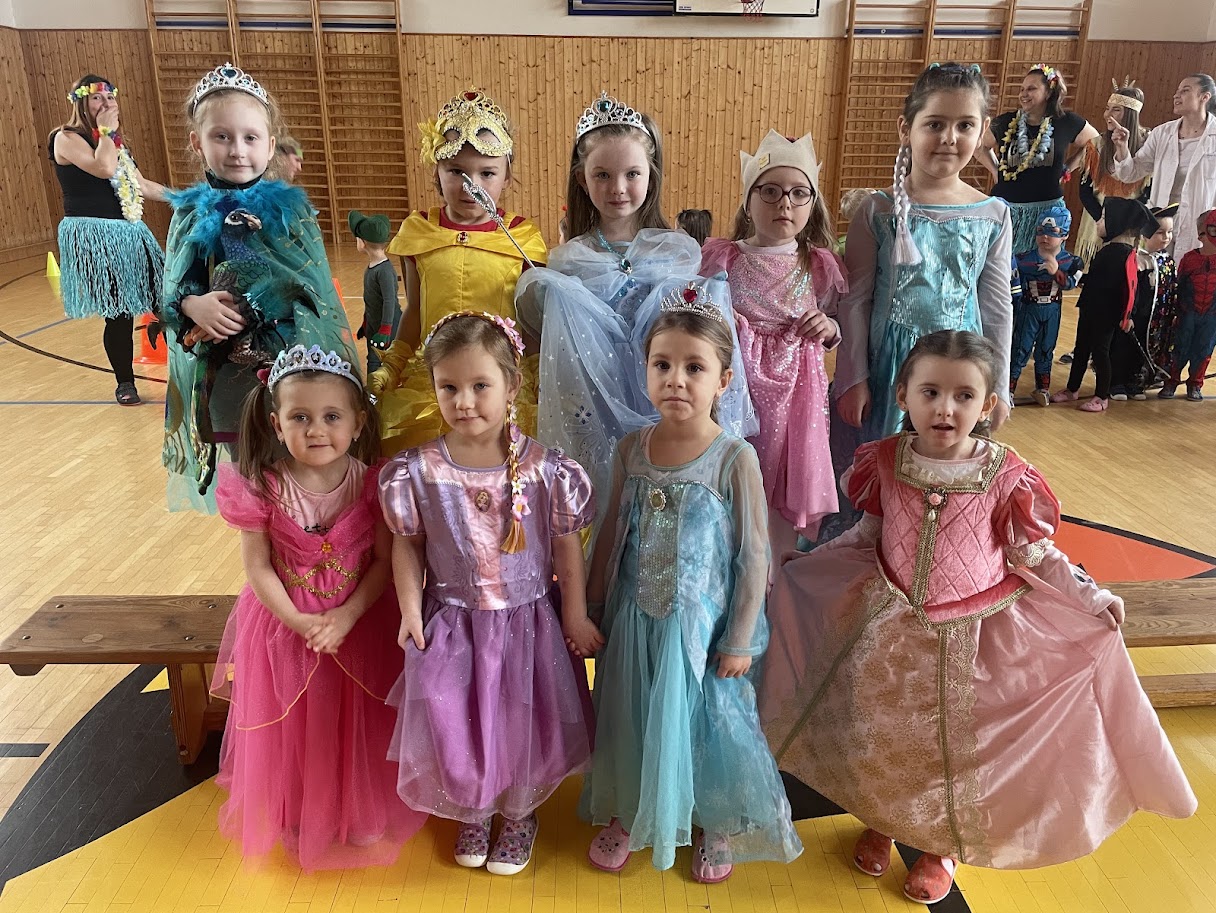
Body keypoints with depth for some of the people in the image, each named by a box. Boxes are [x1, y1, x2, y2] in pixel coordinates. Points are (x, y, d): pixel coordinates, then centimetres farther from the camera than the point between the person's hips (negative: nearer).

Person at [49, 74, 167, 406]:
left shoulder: (113, 141, 19)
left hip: (128, 233, 8)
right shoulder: (68, 138, -7)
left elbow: (140, 184, 23)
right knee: (119, 312, -7)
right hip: (94, 236, -8)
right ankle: (125, 383, 7)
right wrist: (106, 130, -10)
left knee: (163, 298, 7)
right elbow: (105, 168, -24)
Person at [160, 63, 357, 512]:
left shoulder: (290, 209, -2)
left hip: (288, 366, -2)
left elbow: (312, 288, -7)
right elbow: (171, 288, 5)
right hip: (219, 378, 2)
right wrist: (194, 305, -18)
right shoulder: (192, 212, 6)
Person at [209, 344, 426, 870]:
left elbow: (385, 560, -11)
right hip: (284, 625, 0)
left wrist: (345, 617, -20)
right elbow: (257, 568, -11)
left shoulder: (371, 483, -15)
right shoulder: (262, 487, -16)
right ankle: (297, 815, 41)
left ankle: (362, 813, 39)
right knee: (294, 728, 15)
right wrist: (299, 622, -19)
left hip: (360, 624, 0)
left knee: (356, 726, 14)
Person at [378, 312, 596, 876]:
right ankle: (472, 812, 41)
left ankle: (520, 814, 43)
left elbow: (567, 546, -5)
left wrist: (575, 615, -1)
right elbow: (407, 544, 1)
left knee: (522, 724, 12)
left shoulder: (544, 468, -15)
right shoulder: (418, 471, -12)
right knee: (452, 722, 8)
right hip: (451, 622, 1)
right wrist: (410, 609, -5)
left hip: (527, 619, 0)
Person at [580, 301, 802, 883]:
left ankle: (717, 825, 41)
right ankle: (628, 813, 45)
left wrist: (740, 640, -8)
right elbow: (612, 534, 5)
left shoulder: (736, 460, -17)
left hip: (702, 624, -3)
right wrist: (592, 607, 9)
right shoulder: (630, 449, -5)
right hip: (634, 619, 4)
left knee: (709, 721, 13)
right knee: (631, 720, 18)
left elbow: (753, 556, -11)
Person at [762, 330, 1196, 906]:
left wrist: (1091, 598, -9)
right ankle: (880, 824, 45)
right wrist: (794, 566, 9)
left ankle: (942, 848, 41)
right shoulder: (885, 461, -9)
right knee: (879, 739, 16)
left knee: (954, 749, 14)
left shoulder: (1006, 477, -14)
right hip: (888, 631, 2)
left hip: (969, 641, -1)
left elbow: (1033, 556, -1)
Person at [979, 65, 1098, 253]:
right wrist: (994, 169, 5)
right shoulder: (1006, 122, 0)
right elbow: (980, 145, 18)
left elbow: (1096, 142, 16)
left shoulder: (1066, 123, -1)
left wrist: (1068, 168, 8)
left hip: (1046, 209, 0)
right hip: (1006, 207, 0)